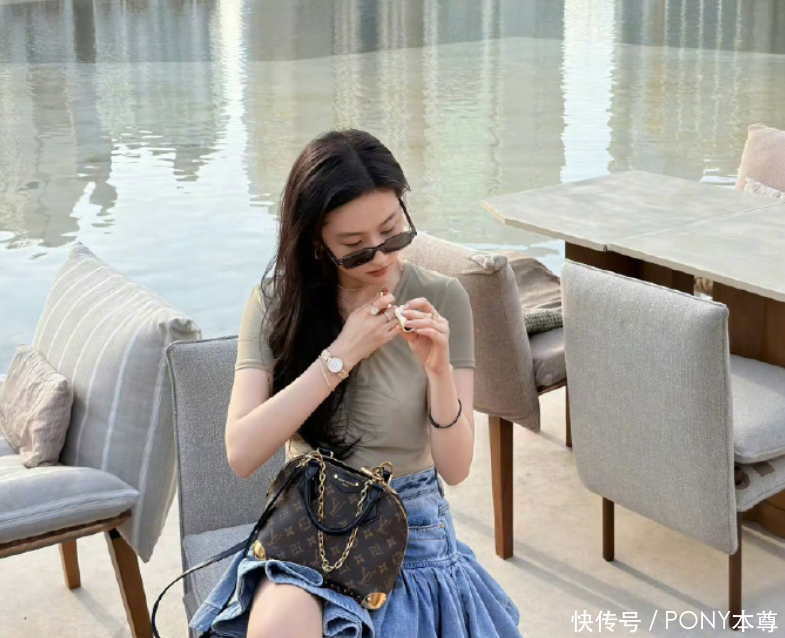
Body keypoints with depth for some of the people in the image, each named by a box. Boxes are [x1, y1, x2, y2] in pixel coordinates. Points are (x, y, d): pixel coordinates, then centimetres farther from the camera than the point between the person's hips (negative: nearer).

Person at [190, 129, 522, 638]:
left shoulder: (442, 299, -7)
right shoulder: (277, 302, -5)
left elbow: (455, 468, -7)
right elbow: (242, 454, -16)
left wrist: (438, 368, -24)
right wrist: (341, 355, -21)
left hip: (412, 528, -1)